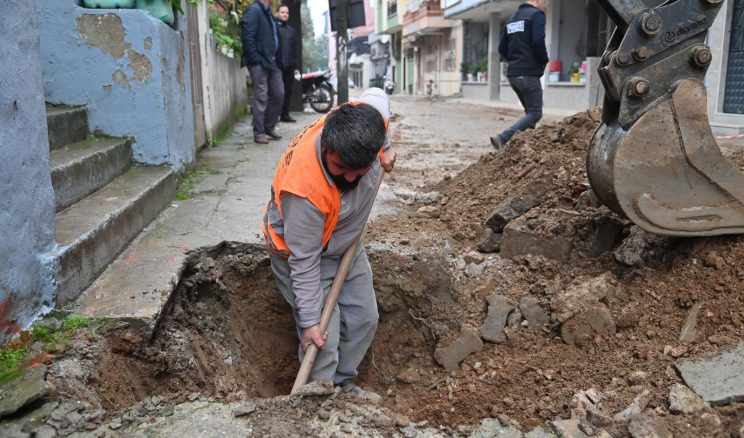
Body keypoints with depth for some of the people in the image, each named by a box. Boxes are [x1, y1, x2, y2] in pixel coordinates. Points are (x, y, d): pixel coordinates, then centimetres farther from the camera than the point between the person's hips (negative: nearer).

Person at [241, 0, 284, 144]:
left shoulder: (267, 12, 17)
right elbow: (248, 37, -18)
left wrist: (276, 59, 11)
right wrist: (255, 59, -18)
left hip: (271, 62, 9)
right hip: (259, 62, -9)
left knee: (278, 94, 9)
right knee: (261, 97, -5)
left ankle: (269, 127, 23)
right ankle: (259, 133, 3)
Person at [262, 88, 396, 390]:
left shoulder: (366, 123, -27)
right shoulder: (304, 189, -42)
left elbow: (377, 94, 1)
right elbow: (305, 261, -30)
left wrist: (386, 147, 2)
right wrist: (309, 321, -22)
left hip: (346, 243, 7)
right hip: (302, 250, -7)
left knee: (364, 320, 14)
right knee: (324, 338, -8)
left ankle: (342, 382, 35)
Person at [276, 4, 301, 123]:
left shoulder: (291, 30, 19)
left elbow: (295, 49, 18)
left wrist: (296, 66, 11)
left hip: (289, 66, 5)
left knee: (288, 91, 6)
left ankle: (285, 114, 13)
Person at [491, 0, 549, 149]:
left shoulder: (512, 18, 19)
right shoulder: (536, 14, -5)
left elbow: (502, 48, 16)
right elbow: (538, 42, -18)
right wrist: (544, 61, -2)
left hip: (512, 74, 9)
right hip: (528, 73, -8)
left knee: (530, 111, 16)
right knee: (535, 113, -7)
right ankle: (503, 138, -20)